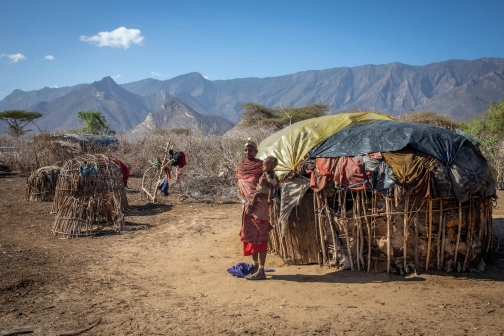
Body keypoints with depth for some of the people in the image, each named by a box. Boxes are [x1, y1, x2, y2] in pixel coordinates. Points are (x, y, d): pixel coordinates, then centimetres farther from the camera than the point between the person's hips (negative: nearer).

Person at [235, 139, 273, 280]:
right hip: (247, 206, 6)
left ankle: (261, 270, -2)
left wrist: (253, 202, -15)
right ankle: (255, 265, 23)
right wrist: (245, 202, -8)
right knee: (249, 236, 11)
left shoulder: (261, 166, -6)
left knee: (260, 237, -5)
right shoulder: (240, 167, 9)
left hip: (259, 206, -6)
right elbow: (239, 189, 9)